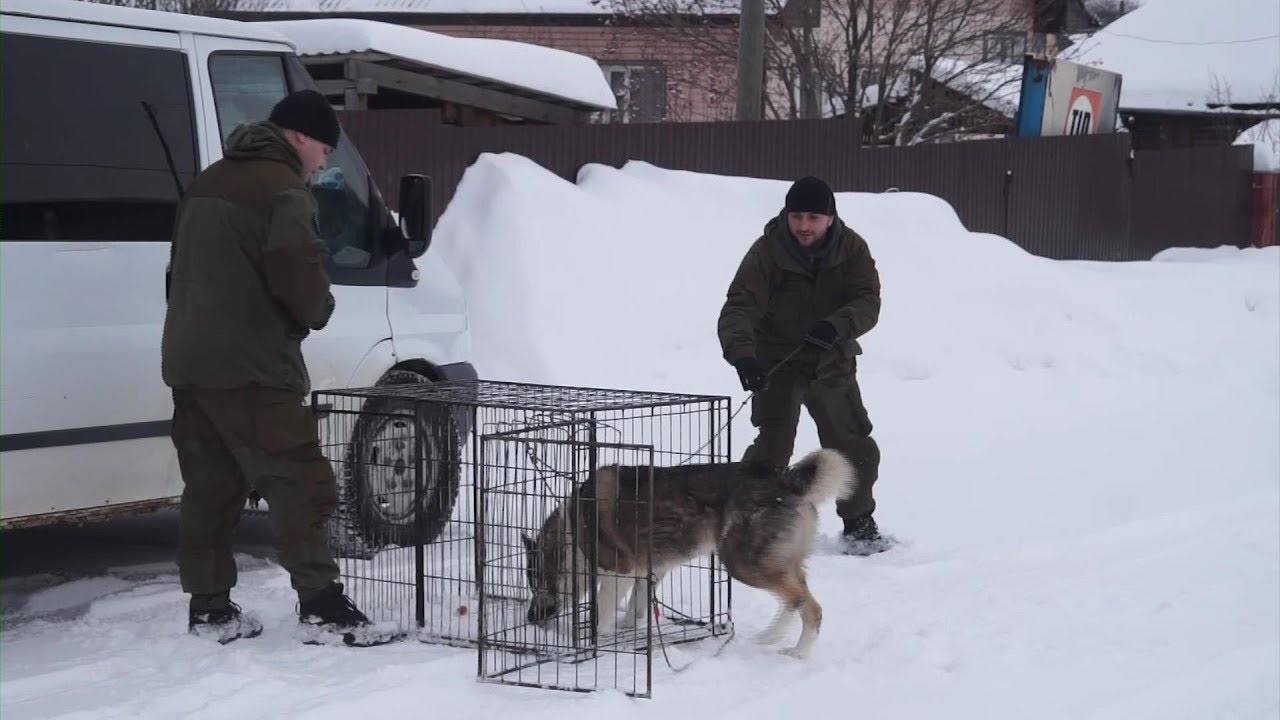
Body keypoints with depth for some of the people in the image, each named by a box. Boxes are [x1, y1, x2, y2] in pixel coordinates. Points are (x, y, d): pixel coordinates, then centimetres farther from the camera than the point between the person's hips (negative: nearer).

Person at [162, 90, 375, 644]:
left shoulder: (208, 183, 19)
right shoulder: (283, 189, -10)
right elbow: (297, 273, -20)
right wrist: (317, 311, 0)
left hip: (189, 360, 9)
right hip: (249, 366, -9)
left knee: (209, 487, 12)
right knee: (300, 482, -5)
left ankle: (208, 607, 14)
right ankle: (320, 601, -7)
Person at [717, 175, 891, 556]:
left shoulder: (852, 249, -10)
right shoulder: (767, 251, -19)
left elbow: (868, 303, -18)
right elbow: (739, 307, -28)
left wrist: (835, 327, -40)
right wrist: (741, 354, -48)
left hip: (832, 363, 3)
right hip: (777, 364, -3)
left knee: (856, 446, 6)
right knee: (773, 446, -15)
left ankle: (858, 523, 26)